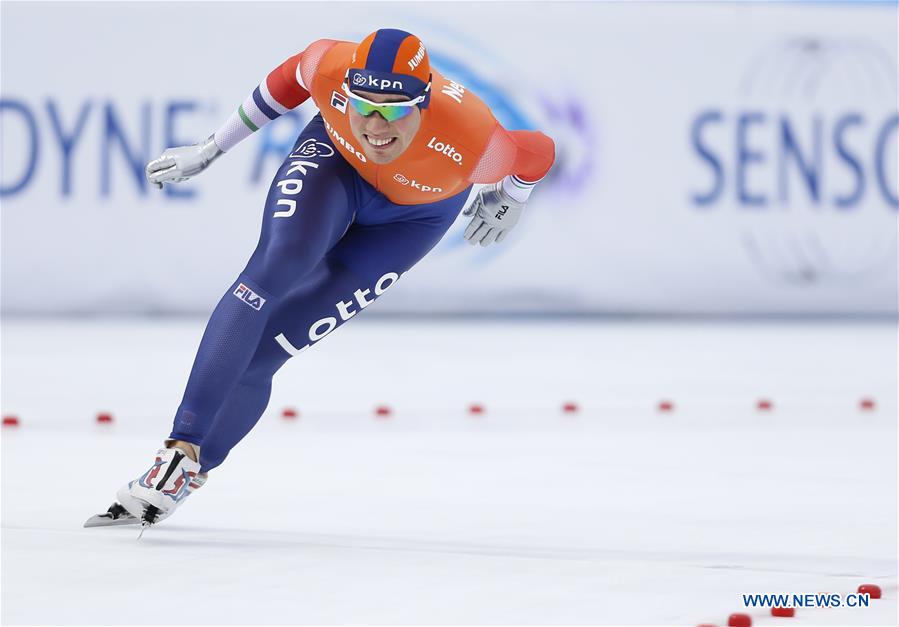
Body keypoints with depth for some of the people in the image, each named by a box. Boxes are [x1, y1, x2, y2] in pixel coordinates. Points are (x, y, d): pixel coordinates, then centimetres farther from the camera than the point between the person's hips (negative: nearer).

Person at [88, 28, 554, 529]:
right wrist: (213, 148, -1)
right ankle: (183, 444, -27)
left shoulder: (470, 145, -40)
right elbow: (296, 72, -8)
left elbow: (540, 150, -18)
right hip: (336, 159, 1)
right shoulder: (332, 71, -33)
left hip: (412, 215, -1)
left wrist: (512, 198, 4)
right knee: (277, 265, -29)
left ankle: (189, 471, 7)